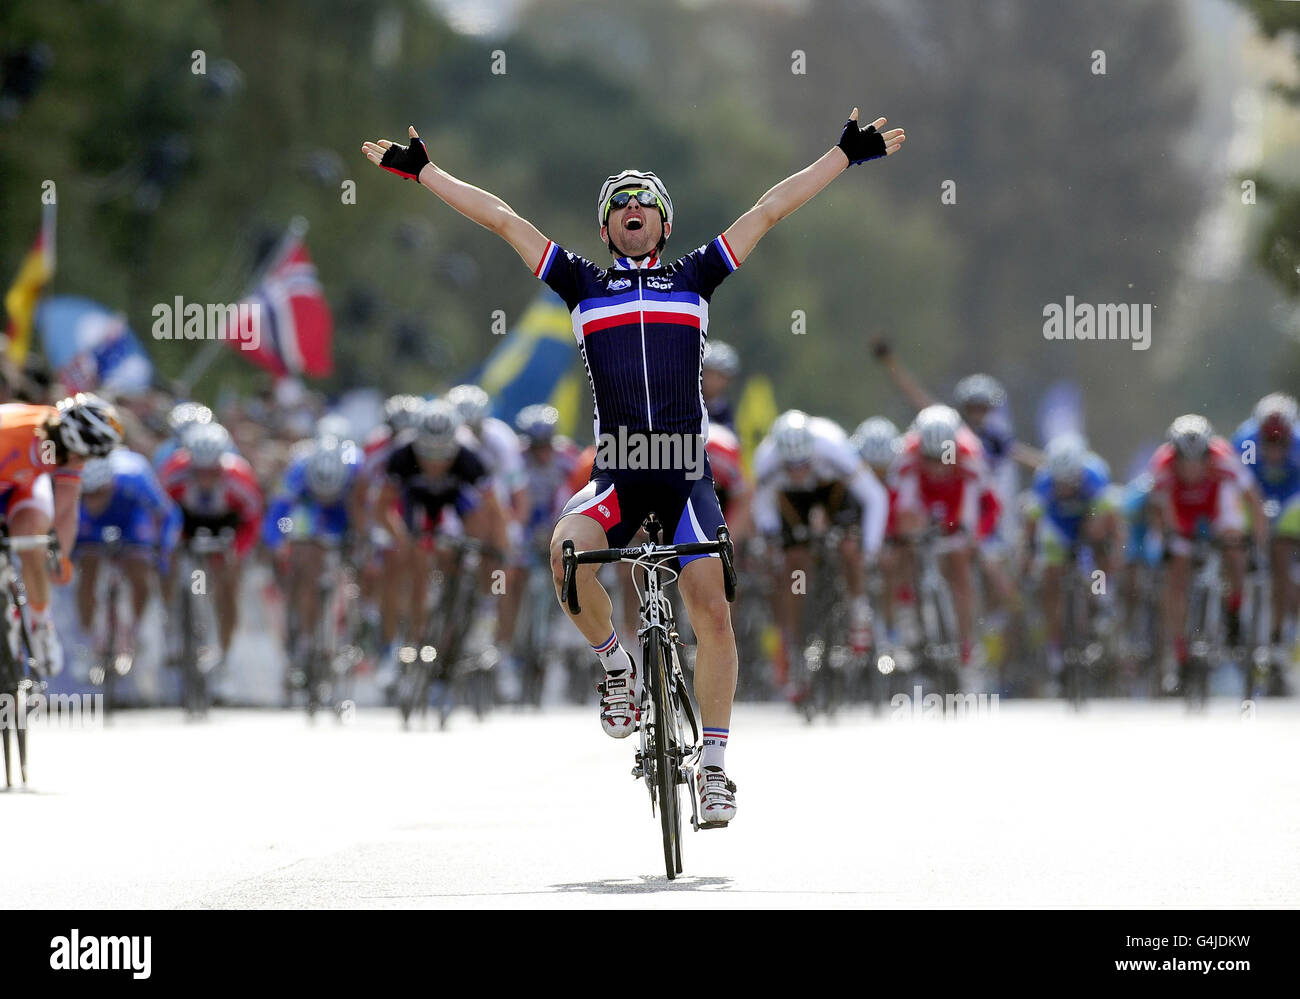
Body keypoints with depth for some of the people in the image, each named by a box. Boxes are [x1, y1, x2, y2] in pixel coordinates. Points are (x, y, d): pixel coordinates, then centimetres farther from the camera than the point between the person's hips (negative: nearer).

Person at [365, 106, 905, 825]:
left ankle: (714, 764, 1)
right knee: (568, 550, -30)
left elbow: (768, 211, 13)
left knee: (712, 611, -10)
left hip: (686, 471, 0)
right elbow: (502, 219, 12)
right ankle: (615, 666, -3)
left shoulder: (693, 278, 13)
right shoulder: (584, 284, 13)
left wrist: (847, 154, 14)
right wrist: (421, 170, 13)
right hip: (616, 474, 0)